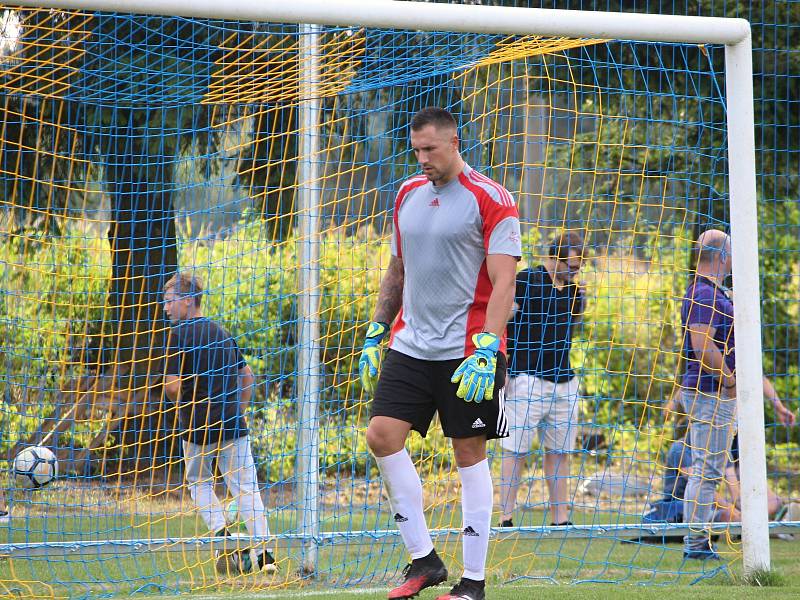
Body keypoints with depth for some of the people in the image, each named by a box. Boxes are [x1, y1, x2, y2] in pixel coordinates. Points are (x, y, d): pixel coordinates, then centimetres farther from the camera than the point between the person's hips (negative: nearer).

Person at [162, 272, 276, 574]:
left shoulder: (180, 334, -10)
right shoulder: (222, 333, 11)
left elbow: (173, 386, -17)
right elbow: (247, 376, 16)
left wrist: (179, 404, 4)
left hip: (197, 427, -4)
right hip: (233, 425, 4)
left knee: (199, 483, 16)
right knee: (246, 487, 4)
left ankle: (222, 533, -4)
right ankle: (263, 553, -3)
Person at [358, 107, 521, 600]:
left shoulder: (490, 200, -7)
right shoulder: (408, 195, 12)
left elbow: (503, 283, -13)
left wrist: (486, 351, -22)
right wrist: (374, 336, 16)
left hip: (468, 352, -6)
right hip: (410, 346, 6)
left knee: (470, 453, -1)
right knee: (382, 435, -8)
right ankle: (424, 559, 2)